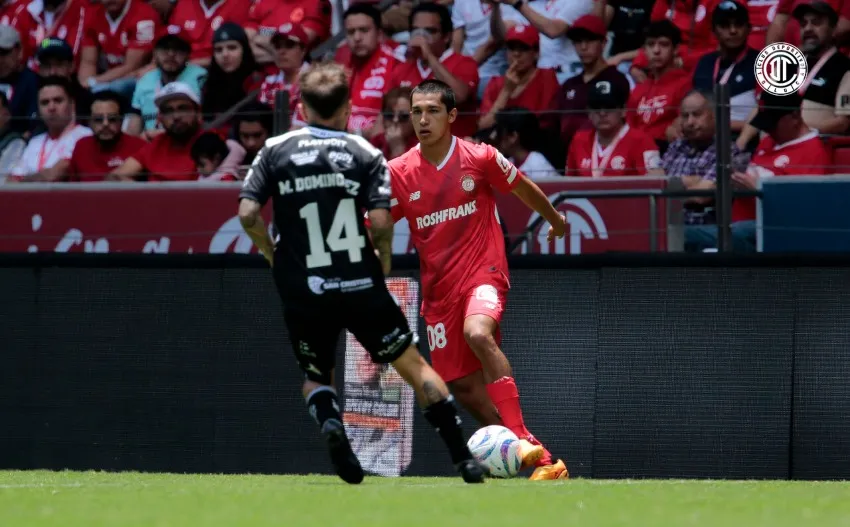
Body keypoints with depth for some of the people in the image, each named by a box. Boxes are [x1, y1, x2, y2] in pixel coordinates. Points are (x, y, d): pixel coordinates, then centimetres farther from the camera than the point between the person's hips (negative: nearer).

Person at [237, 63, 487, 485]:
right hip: (362, 287, -1)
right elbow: (380, 221, -10)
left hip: (303, 292, 1)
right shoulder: (365, 153, 0)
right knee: (413, 364, 13)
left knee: (316, 378, 20)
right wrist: (383, 260, 9)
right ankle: (462, 456, 6)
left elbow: (247, 213, -6)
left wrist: (272, 255, 11)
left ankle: (330, 423, -14)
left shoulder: (276, 150, 3)